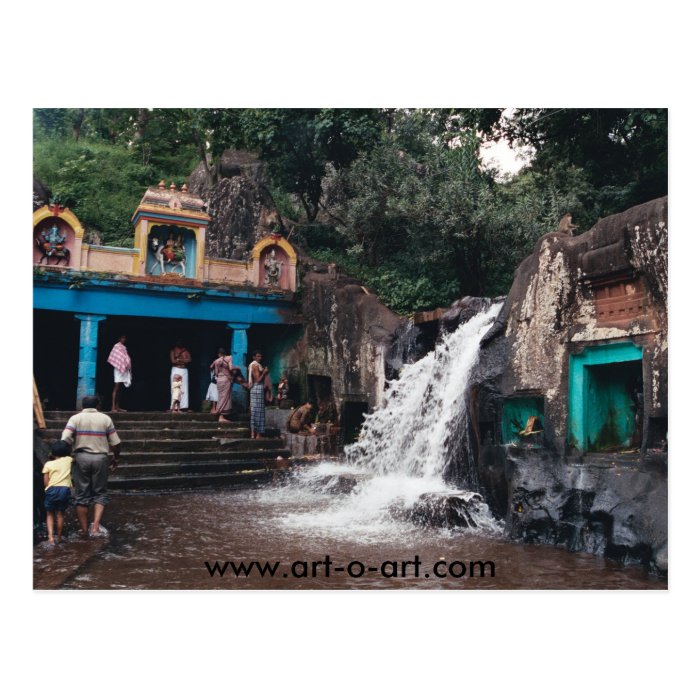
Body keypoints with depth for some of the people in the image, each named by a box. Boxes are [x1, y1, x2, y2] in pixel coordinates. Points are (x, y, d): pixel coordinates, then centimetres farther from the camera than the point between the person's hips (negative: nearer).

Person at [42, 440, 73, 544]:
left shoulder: (48, 464, 7)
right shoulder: (68, 460, 10)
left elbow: (45, 482, 4)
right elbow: (74, 459, 37)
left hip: (51, 490, -1)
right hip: (64, 489, 1)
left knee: (50, 514, 14)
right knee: (60, 514, 13)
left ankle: (50, 536, -1)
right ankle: (58, 537, 19)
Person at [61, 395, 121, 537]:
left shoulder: (75, 418, 2)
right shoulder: (105, 418, 4)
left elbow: (65, 439, -12)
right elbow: (116, 442, 3)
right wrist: (116, 458, 17)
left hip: (80, 457, 0)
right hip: (100, 458, 0)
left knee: (82, 495, 10)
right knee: (100, 493, 9)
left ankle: (84, 529, 15)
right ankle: (95, 526, -7)